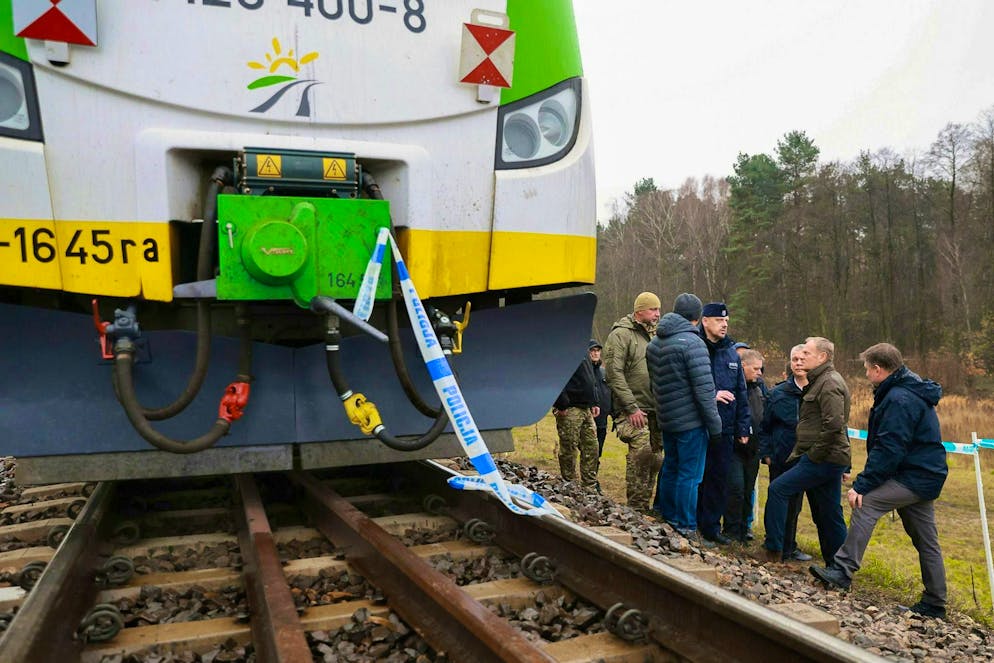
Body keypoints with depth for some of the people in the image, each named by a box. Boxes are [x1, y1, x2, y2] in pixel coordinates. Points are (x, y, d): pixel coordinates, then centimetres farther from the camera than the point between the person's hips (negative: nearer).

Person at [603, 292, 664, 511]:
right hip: (633, 410, -8)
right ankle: (637, 509, -5)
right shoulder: (621, 335, -7)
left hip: (655, 409, 8)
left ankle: (645, 506, 21)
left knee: (655, 457, 10)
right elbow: (614, 374, -14)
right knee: (641, 452, -16)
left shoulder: (655, 335, 18)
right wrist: (631, 407, -18)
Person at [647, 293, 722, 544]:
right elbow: (704, 389, -18)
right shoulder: (692, 343, -16)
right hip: (691, 421, -7)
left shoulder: (654, 343, 9)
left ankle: (665, 516, 31)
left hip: (666, 420, 8)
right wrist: (715, 426, -12)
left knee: (670, 468, 20)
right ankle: (685, 529, 7)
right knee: (690, 476, 1)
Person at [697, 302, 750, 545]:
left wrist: (743, 427, 13)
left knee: (719, 478, 10)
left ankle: (711, 526, 21)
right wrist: (712, 395, -19)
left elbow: (741, 394, 16)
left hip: (725, 429, 6)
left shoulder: (732, 354, 12)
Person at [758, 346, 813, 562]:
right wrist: (765, 453, -3)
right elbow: (764, 426, 3)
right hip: (781, 458, -2)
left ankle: (788, 546, 28)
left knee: (794, 504, 14)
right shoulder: (777, 393, -2)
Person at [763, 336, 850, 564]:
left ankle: (773, 550, -4)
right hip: (828, 459, 10)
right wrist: (801, 452, 17)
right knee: (828, 516, 13)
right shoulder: (820, 381, 19)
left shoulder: (830, 383, -14)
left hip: (824, 459, -10)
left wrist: (814, 455, -18)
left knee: (778, 489, -9)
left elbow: (833, 425, -24)